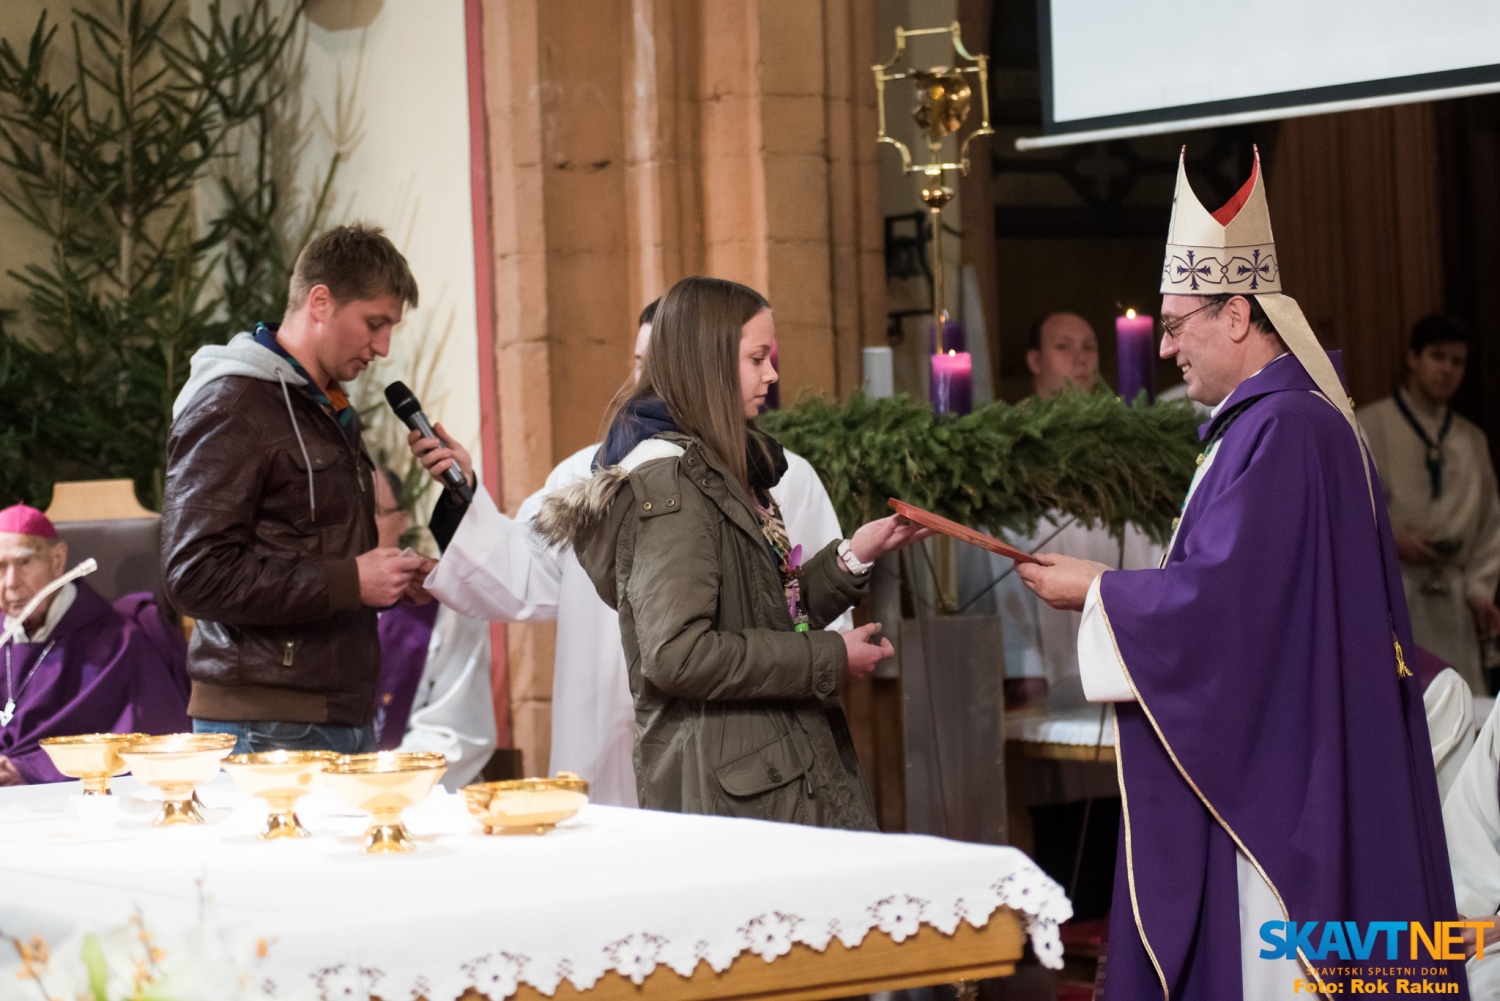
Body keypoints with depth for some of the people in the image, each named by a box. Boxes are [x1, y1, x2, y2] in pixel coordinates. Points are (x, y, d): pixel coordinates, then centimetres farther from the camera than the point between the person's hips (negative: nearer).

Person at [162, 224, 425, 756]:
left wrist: (392, 576, 9)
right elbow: (195, 575, -18)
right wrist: (348, 582, -17)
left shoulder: (331, 410, 21)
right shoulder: (230, 407, -9)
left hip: (345, 716, 8)